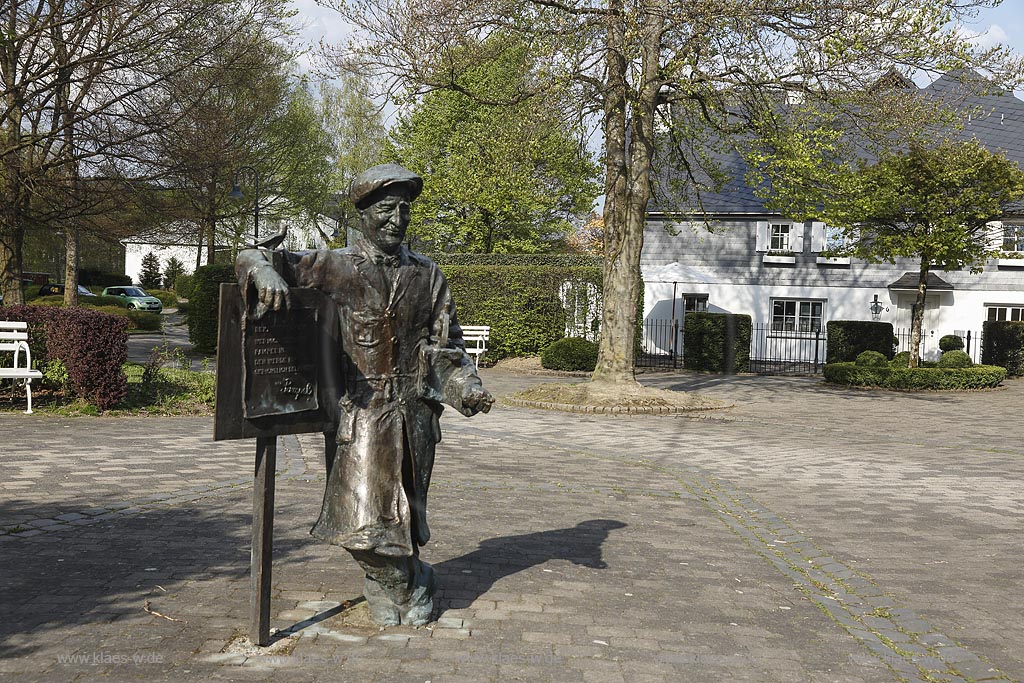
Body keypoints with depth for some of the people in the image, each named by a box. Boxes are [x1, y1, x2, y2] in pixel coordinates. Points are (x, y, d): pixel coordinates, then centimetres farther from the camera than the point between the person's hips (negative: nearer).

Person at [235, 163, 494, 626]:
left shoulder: (427, 275, 8)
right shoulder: (336, 267, -1)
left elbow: (445, 345, 10)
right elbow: (253, 259, -2)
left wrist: (468, 387, -7)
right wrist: (263, 271, -27)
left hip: (413, 412, 2)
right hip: (359, 410, -2)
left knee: (404, 512, 11)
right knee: (362, 516, -6)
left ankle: (390, 584, 37)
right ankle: (410, 581, 21)